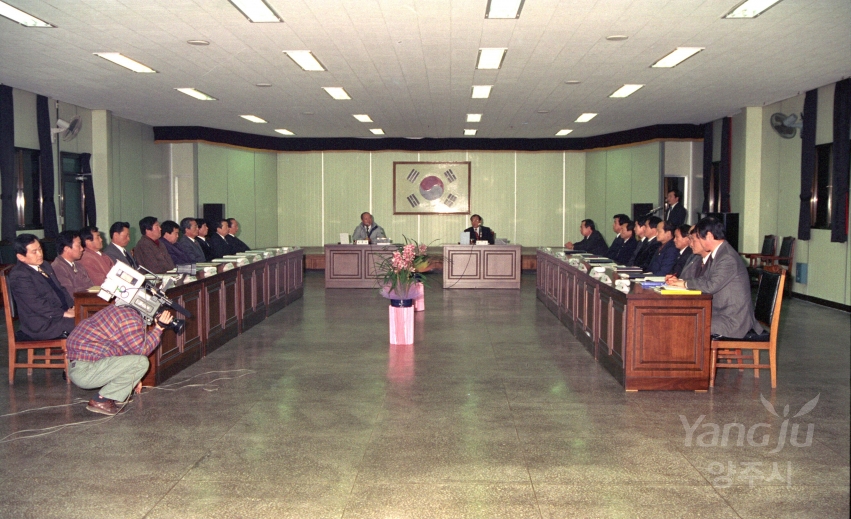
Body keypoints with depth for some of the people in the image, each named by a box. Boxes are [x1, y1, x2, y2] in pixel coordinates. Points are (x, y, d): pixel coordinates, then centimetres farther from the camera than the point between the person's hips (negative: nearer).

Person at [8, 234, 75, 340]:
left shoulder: (45, 266, 15)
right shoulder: (18, 275, -13)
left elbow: (60, 289, 18)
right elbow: (36, 304, -19)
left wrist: (73, 306, 1)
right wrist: (64, 313, -20)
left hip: (61, 312, 9)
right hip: (41, 325, -9)